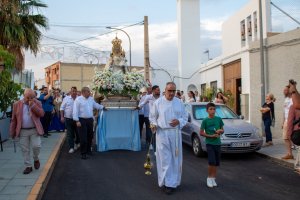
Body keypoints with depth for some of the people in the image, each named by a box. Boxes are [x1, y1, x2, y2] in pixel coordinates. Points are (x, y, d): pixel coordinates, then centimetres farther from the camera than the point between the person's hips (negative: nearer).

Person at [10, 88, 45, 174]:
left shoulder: (37, 103, 0)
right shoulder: (17, 104, 1)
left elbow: (41, 114, -13)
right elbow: (14, 119, 4)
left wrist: (33, 105, -18)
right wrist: (12, 132, 3)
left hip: (35, 130, -1)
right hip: (23, 131, 1)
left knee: (36, 146, -9)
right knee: (25, 150, 5)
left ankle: (36, 159, 20)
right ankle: (28, 166, 18)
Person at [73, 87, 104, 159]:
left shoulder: (91, 99, 10)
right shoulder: (78, 99, -8)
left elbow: (96, 105, 28)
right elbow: (75, 111, -12)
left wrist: (103, 107, 25)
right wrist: (77, 121, -17)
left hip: (90, 119, 6)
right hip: (82, 120, -6)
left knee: (90, 136, 14)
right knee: (83, 137, -5)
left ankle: (88, 150, 31)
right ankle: (83, 153, 4)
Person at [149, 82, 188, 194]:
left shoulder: (179, 103, 5)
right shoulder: (158, 102, -1)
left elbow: (185, 117, 9)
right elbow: (152, 117, 6)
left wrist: (179, 121, -12)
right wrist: (153, 125, -13)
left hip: (175, 133, 3)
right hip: (162, 133, -3)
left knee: (175, 158, 8)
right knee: (165, 159, -3)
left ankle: (173, 181, 22)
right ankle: (168, 183, 5)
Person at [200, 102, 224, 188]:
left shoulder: (219, 119, 3)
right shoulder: (205, 121, -5)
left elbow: (222, 130, 13)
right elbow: (201, 133, -4)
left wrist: (220, 131, -10)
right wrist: (211, 136, -15)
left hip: (217, 143, 4)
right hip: (209, 143, -3)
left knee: (216, 163, 8)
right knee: (212, 162, -12)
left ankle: (213, 178, 20)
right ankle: (209, 178, 7)